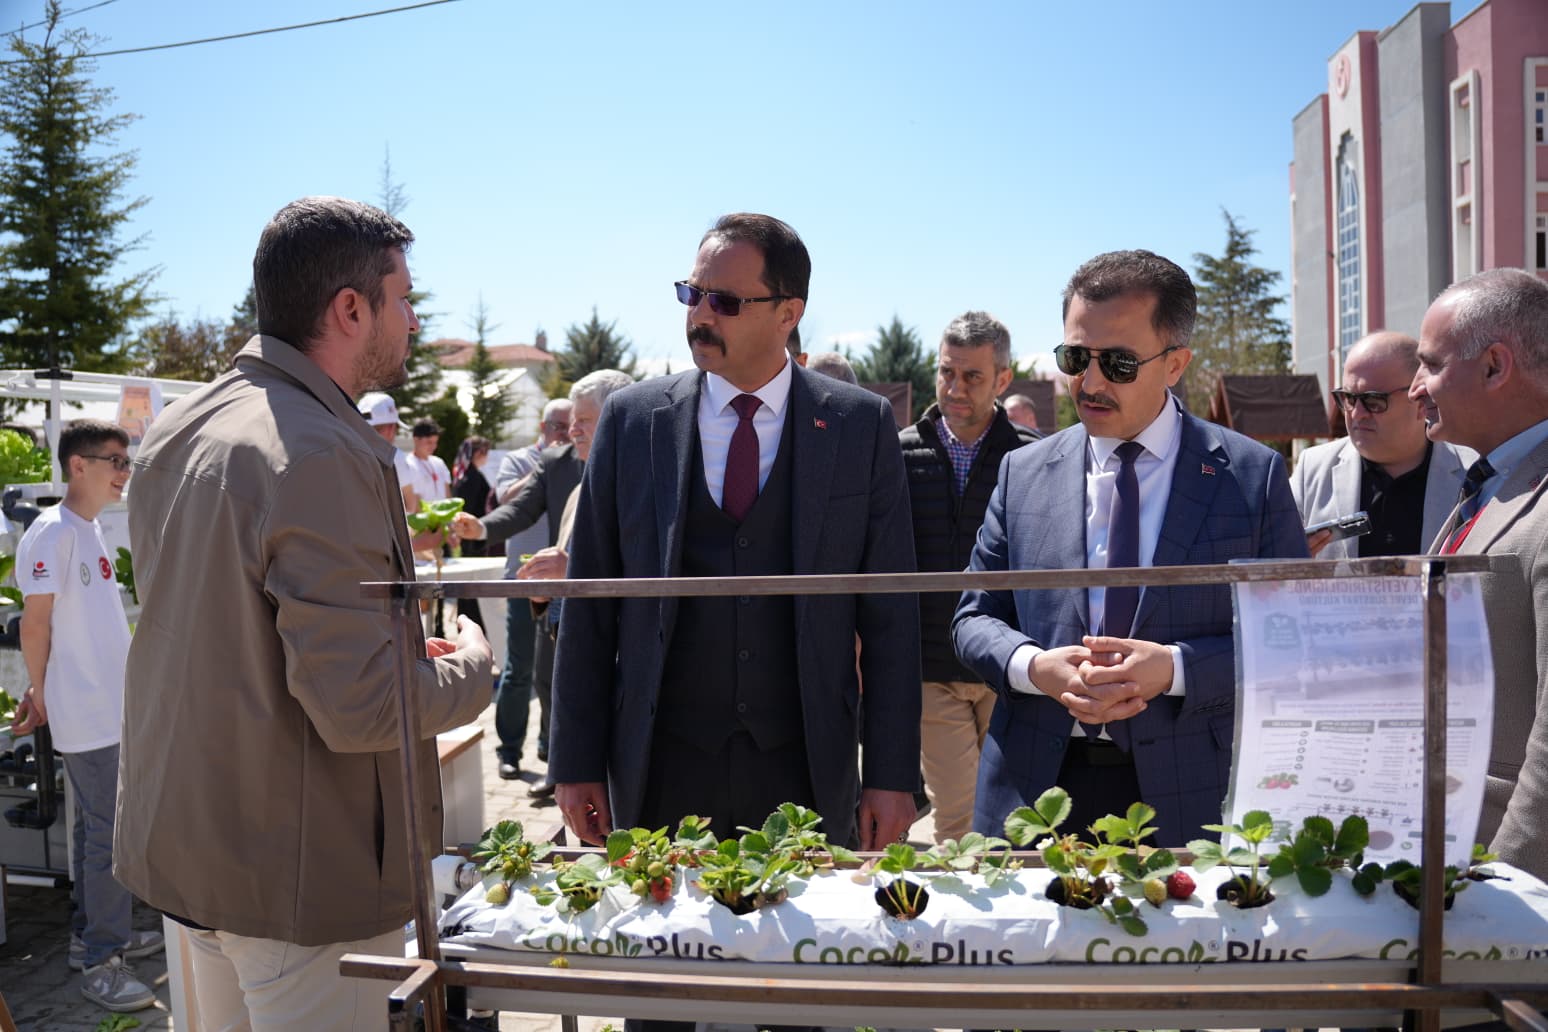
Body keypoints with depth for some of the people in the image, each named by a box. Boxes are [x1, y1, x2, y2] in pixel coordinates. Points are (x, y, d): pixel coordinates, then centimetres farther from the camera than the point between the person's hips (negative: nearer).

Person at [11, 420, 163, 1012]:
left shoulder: (90, 530, 12)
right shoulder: (53, 532, -16)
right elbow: (35, 625, -15)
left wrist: (41, 694, 15)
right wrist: (41, 697, -4)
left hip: (112, 710, 9)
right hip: (90, 716, -9)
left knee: (97, 826, 18)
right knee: (111, 834, -2)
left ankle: (95, 936, 31)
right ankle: (100, 963, 9)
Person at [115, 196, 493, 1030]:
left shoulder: (175, 431, 4)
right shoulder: (325, 456, -24)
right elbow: (358, 707, -27)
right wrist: (470, 666, -8)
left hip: (182, 837, 9)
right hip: (298, 874, -9)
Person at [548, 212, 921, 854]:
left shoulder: (863, 424, -2)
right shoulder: (631, 418, 0)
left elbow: (889, 613, -1)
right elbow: (590, 605, 2)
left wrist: (893, 774, -3)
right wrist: (577, 763, 1)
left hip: (808, 770, 0)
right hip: (660, 769, 1)